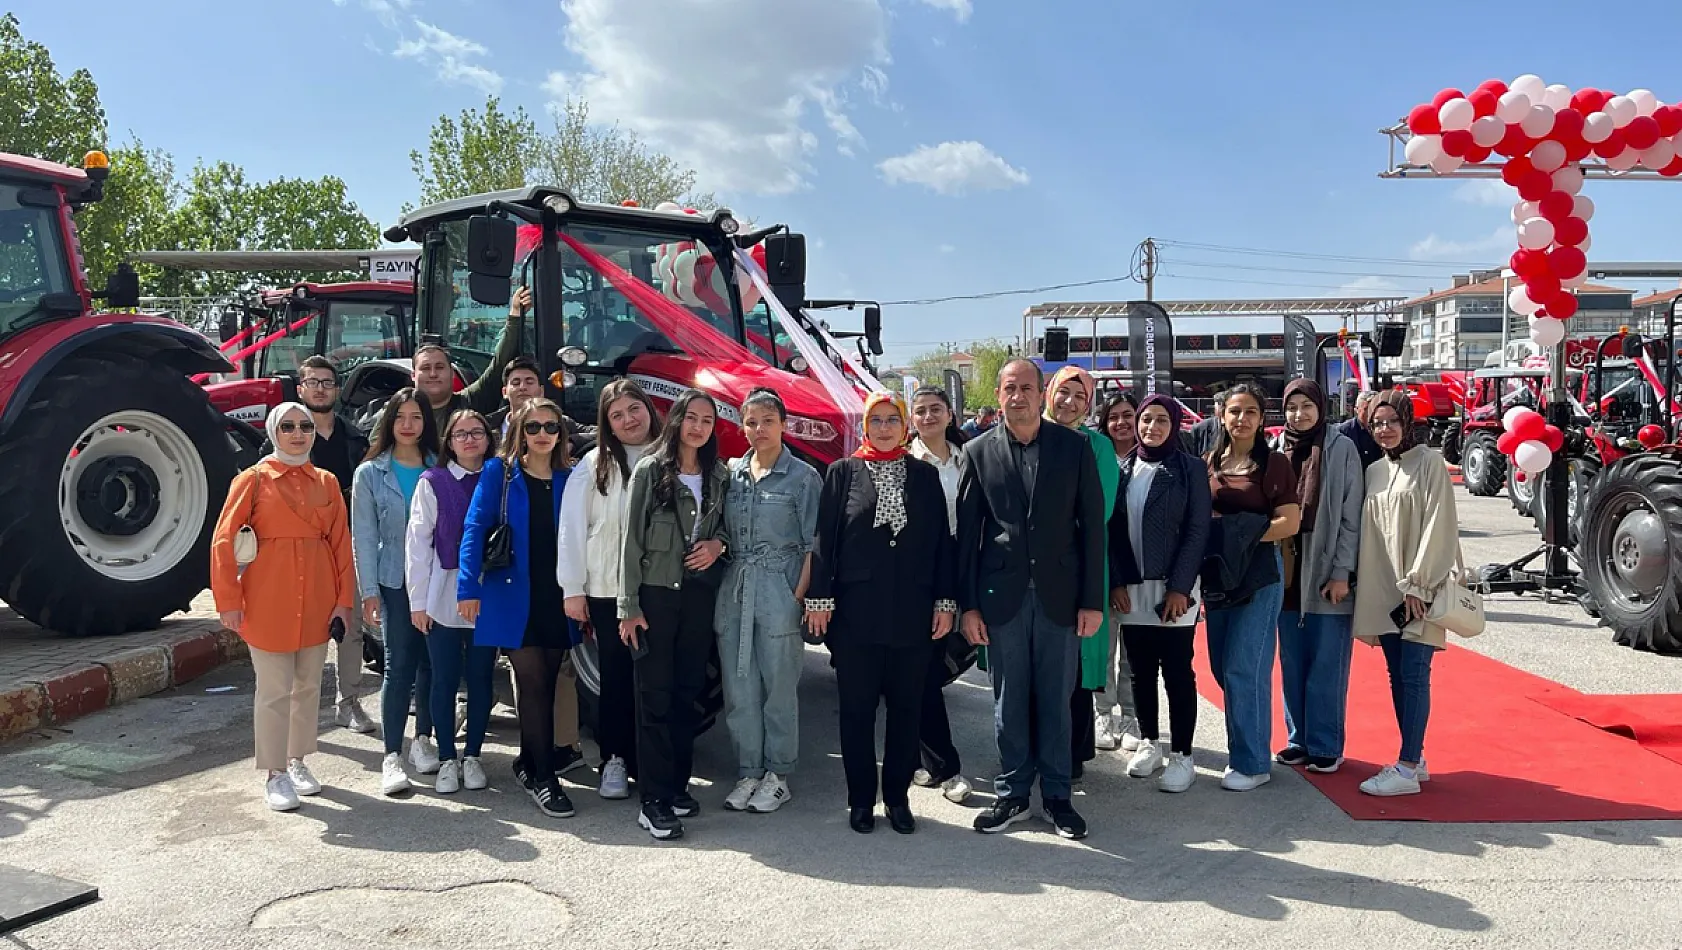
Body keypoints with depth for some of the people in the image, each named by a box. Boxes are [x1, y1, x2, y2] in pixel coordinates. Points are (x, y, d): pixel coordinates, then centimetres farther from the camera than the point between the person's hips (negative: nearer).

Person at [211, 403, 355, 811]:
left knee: (308, 685, 13)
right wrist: (228, 601, -10)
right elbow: (224, 540, -6)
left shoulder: (327, 482, 7)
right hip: (269, 598, -4)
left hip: (317, 599, 4)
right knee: (275, 690, 0)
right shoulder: (254, 479, -4)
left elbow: (341, 543, 6)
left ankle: (298, 761, 29)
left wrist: (344, 599, 1)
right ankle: (274, 773, 13)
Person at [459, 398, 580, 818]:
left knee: (544, 685, 10)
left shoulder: (570, 479, 8)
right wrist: (469, 587, -15)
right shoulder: (499, 473, -1)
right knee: (533, 684, -5)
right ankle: (543, 779, 1)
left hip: (557, 598, 3)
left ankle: (529, 762, 27)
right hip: (513, 597, -3)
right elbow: (475, 528, -6)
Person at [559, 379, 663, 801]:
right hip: (608, 590, -1)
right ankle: (614, 759, 22)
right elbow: (573, 527, -1)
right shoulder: (594, 464, 1)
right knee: (615, 677, 9)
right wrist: (573, 588, -5)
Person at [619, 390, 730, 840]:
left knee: (688, 691, 10)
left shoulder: (719, 475, 9)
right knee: (655, 696, -2)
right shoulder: (650, 470, -3)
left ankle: (677, 785, 21)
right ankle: (654, 801, 2)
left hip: (701, 594, 4)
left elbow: (727, 527, 20)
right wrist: (628, 606, -10)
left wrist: (718, 544, -5)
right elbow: (632, 539, -5)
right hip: (656, 593, -4)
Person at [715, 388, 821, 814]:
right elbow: (722, 534, 15)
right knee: (739, 688, 7)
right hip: (734, 591, 4)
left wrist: (799, 595, -10)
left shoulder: (802, 476, -2)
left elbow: (813, 543, -4)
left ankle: (777, 775, 13)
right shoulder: (731, 473, 10)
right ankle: (748, 772, 18)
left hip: (779, 591, -4)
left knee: (779, 687, 2)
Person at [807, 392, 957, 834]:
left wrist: (946, 601, 0)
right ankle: (861, 799, 18)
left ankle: (897, 796, 21)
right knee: (857, 706, 5)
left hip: (913, 611, 1)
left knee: (906, 705, 7)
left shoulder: (924, 475, 8)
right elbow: (825, 538, 1)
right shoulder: (843, 472, 4)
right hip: (856, 610, -1)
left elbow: (941, 541, 6)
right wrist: (819, 598, -5)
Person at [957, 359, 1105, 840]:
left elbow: (1092, 524, 1)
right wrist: (967, 604, -1)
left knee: (1056, 699, 8)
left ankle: (1057, 795, 22)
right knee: (1009, 700, 9)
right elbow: (967, 531, 2)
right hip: (1002, 595, 0)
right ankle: (1012, 793, 23)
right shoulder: (979, 452, 2)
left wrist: (1093, 599, -3)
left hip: (1060, 593, 0)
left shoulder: (1075, 446, 1)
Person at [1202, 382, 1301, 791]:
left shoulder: (1273, 463, -5)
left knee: (1244, 668, -4)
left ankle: (1251, 763, 8)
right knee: (1222, 666, 9)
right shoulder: (1210, 462, 9)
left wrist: (1237, 533, -12)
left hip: (1259, 572, -5)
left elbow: (1289, 522, -11)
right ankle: (1244, 747, 25)